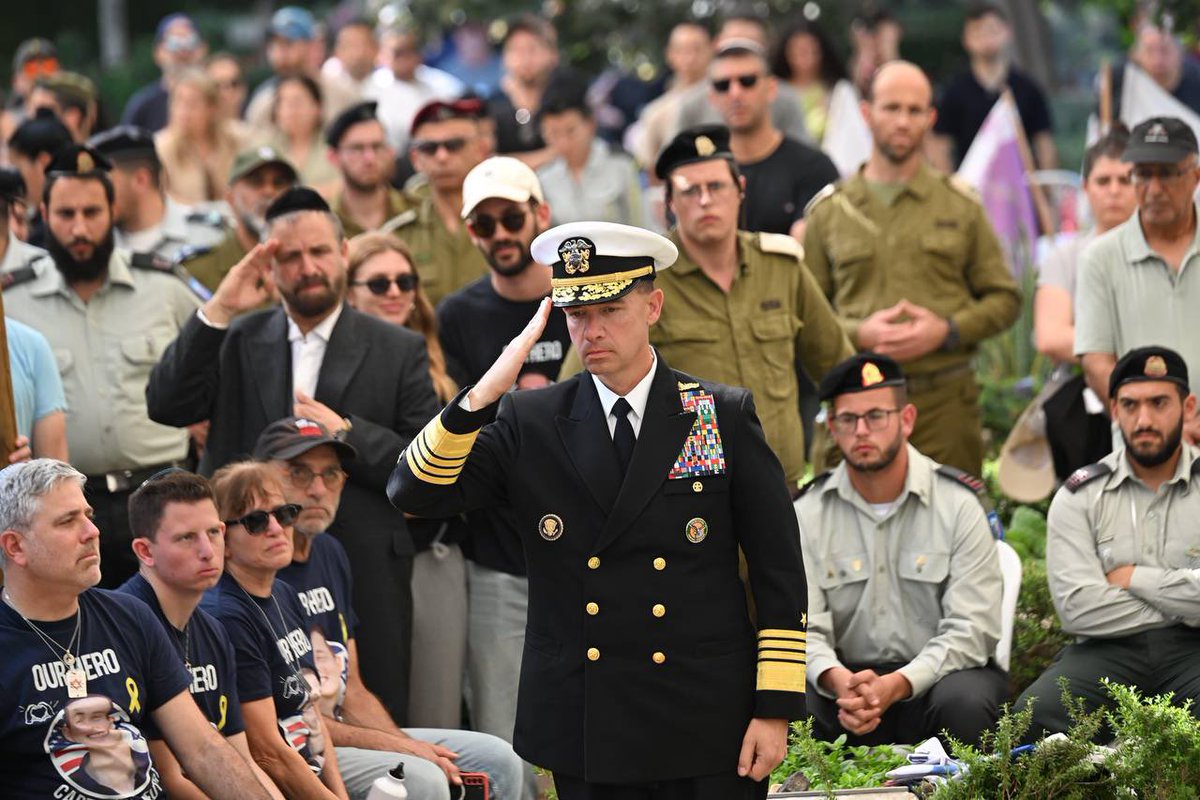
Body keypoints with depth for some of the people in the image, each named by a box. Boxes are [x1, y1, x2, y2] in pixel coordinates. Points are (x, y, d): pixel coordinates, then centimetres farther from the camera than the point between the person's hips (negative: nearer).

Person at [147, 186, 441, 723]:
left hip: (363, 574, -1)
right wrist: (217, 311, -11)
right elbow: (166, 406, -5)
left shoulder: (397, 351, 6)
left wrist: (347, 434, -12)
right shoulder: (237, 342, 10)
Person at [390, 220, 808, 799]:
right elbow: (414, 494, -7)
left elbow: (780, 576, 1)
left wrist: (776, 709, -5)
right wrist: (484, 394, -19)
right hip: (586, 740, 1)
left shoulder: (726, 418, 1)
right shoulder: (529, 422, 4)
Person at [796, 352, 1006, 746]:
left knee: (964, 701, -36)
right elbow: (804, 628, -4)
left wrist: (895, 685, -27)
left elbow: (971, 629, -10)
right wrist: (837, 680, -29)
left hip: (937, 673, 0)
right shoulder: (807, 514, 4)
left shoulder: (958, 505, -3)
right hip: (847, 677, 1)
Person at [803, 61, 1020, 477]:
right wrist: (859, 333, -10)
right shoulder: (829, 211, 10)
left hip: (945, 401, 0)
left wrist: (946, 331, -6)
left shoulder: (960, 205, 11)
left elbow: (1005, 298, 11)